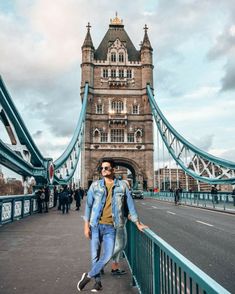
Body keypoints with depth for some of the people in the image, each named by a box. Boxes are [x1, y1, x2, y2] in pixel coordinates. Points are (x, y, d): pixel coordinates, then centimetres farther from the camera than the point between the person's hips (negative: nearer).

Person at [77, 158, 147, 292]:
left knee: (108, 255, -5)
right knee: (95, 255, 6)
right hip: (96, 225, 0)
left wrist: (138, 223, 7)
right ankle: (98, 282, 25)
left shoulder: (122, 185, 0)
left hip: (111, 227, 0)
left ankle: (88, 276, 16)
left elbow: (130, 204, 5)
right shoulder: (95, 185, 1)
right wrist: (86, 225, -1)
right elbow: (89, 205, 3)